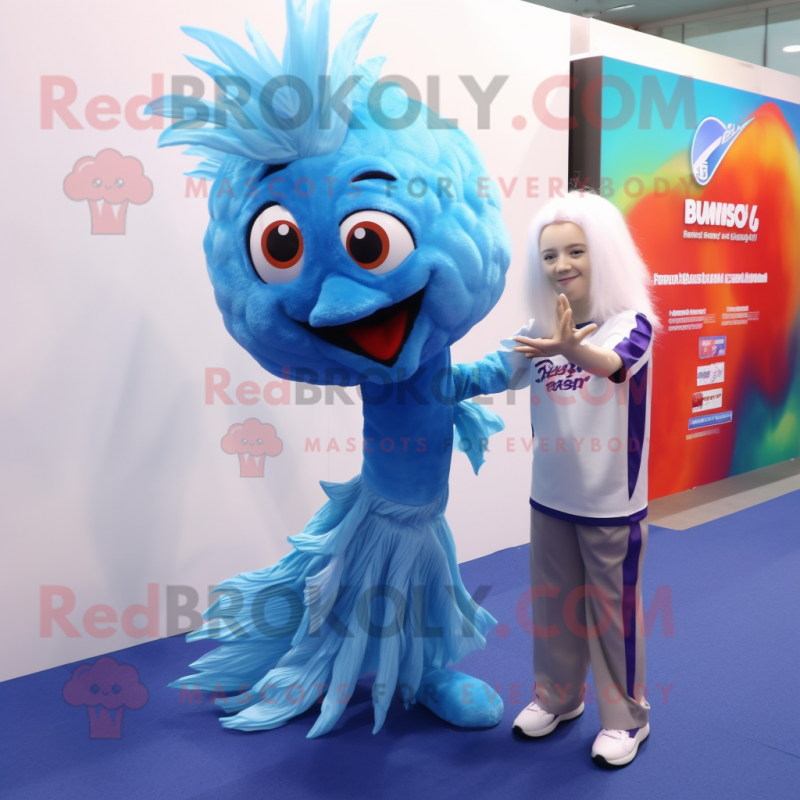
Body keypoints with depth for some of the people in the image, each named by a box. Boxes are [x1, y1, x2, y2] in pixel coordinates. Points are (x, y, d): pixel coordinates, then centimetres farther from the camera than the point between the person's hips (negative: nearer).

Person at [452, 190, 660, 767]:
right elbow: (487, 376, 0)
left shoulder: (632, 322, -15)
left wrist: (573, 349, -56)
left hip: (613, 504, -5)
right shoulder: (542, 331, 1)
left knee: (612, 609, 9)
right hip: (550, 499, 5)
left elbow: (612, 363, -36)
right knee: (553, 604, 18)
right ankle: (558, 697, 40)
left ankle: (627, 717, 29)